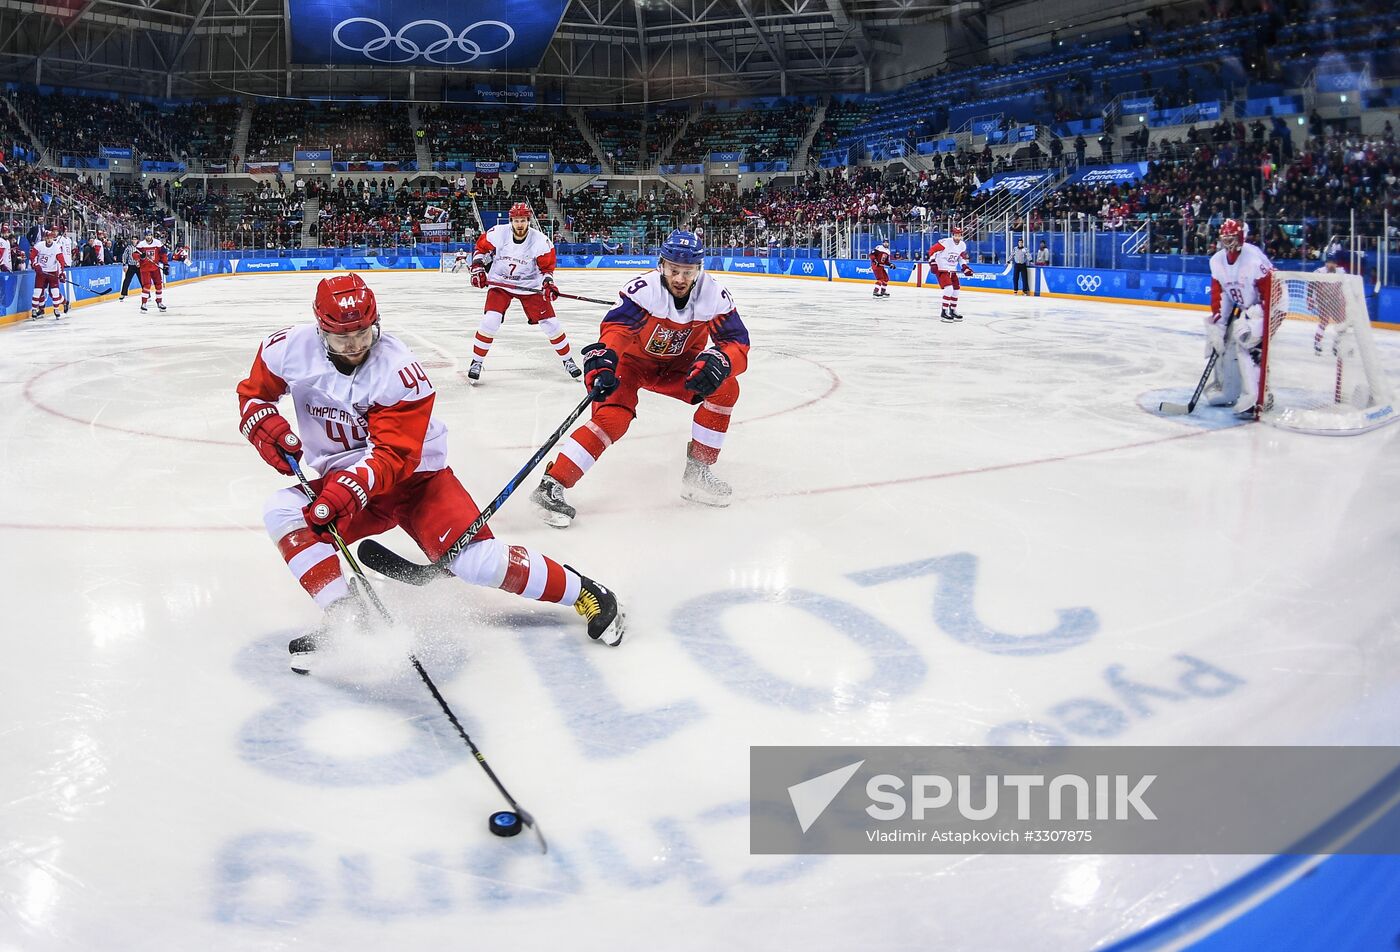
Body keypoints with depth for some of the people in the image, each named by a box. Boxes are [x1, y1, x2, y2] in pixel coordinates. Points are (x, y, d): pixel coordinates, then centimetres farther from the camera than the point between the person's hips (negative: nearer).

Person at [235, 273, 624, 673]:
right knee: (282, 511, -23)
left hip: (415, 475, -4)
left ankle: (585, 593, -5)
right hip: (342, 480, 5)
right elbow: (252, 393, 6)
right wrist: (265, 424, -17)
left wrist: (351, 488, -40)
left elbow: (393, 456, -24)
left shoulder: (400, 371, -22)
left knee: (477, 561, -21)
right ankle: (344, 615, -19)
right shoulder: (290, 348, -10)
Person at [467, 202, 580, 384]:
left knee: (550, 323, -2)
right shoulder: (497, 233, -14)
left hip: (530, 286, 0)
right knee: (490, 321, -18)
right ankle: (476, 362, -1)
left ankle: (567, 359, 18)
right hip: (500, 283, 0)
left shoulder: (540, 241, -15)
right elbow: (481, 248, 3)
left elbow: (546, 267, -5)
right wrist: (477, 268, -8)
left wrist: (548, 283, -22)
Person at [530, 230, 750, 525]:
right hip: (631, 360, -4)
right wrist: (602, 361, -60)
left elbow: (738, 343, -20)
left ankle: (697, 472, -5)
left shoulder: (715, 296, -19)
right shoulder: (643, 289, -30)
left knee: (725, 388, -16)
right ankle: (551, 485, -23)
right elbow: (616, 328, -39)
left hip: (677, 365, 4)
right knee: (613, 418, -27)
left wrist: (719, 361, -44)